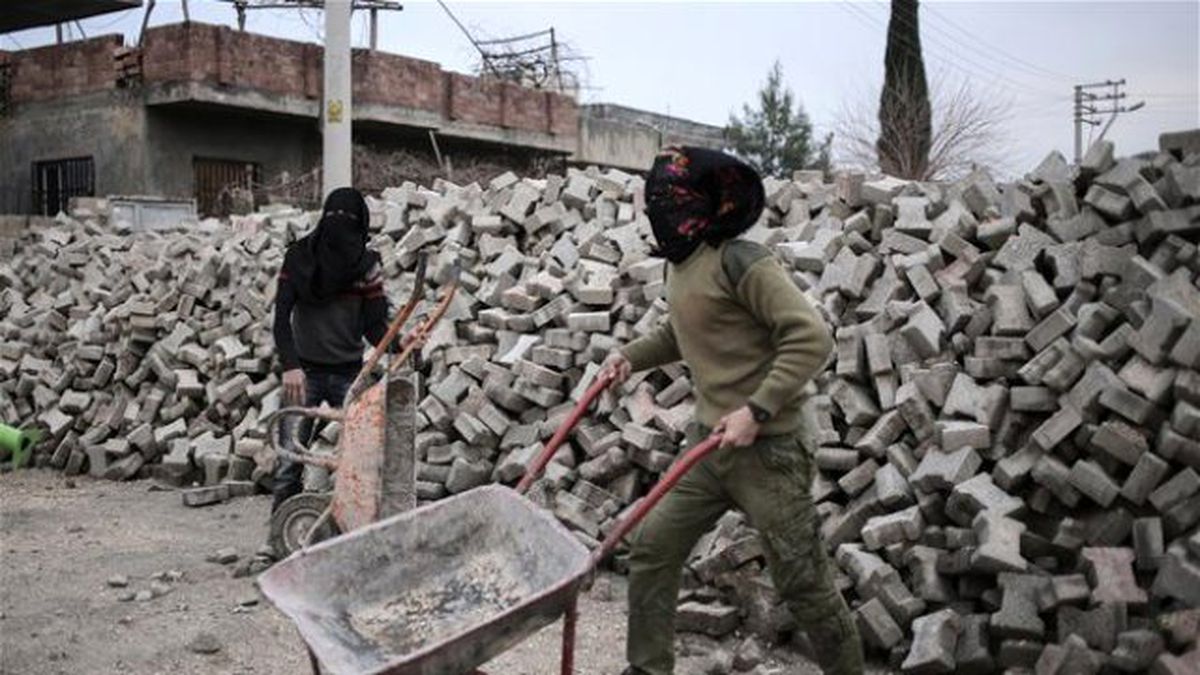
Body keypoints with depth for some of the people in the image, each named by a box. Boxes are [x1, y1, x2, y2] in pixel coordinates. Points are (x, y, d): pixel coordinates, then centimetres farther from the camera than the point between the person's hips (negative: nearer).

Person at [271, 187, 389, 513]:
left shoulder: (367, 264, -1)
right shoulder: (299, 256, -4)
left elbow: (373, 324, -2)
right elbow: (281, 316, -8)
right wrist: (290, 365, -22)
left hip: (349, 372, 1)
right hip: (305, 370, -1)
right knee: (290, 456, -3)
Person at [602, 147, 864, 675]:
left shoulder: (740, 261, -17)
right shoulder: (678, 265, 9)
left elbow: (811, 338, -22)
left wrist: (757, 410, -25)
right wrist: (632, 356, 12)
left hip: (767, 449, -8)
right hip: (709, 442, 8)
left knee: (803, 581, 2)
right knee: (651, 551, 9)